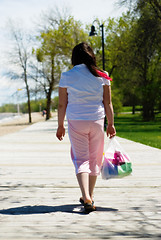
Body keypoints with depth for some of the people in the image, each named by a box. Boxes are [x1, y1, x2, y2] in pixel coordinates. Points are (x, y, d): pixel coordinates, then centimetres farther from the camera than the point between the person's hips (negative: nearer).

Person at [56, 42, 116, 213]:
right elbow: (108, 103, 2)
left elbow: (62, 104, 0)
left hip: (76, 122, -1)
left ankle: (86, 197, -17)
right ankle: (89, 197, 25)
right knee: (94, 159, 14)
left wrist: (60, 125, 9)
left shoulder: (66, 77, -4)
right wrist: (111, 124, 10)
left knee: (81, 159, 1)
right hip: (97, 122, 2)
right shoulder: (102, 77, 0)